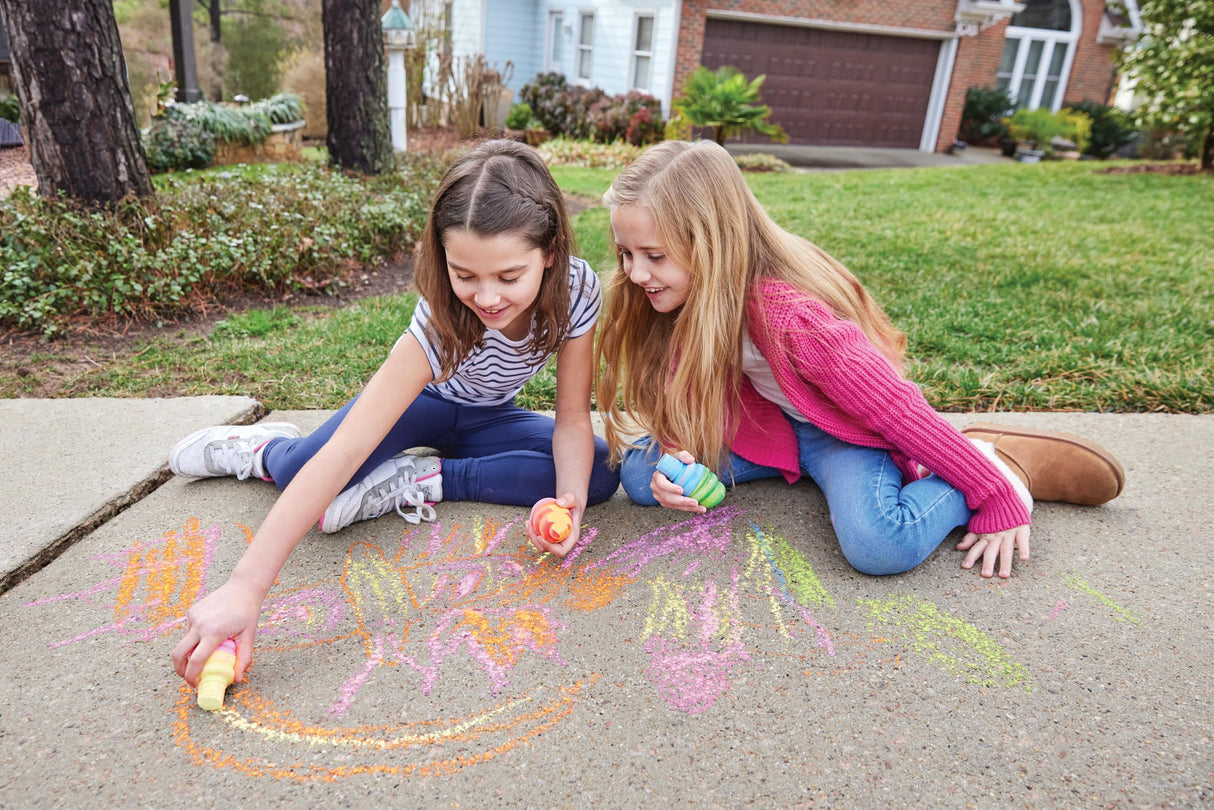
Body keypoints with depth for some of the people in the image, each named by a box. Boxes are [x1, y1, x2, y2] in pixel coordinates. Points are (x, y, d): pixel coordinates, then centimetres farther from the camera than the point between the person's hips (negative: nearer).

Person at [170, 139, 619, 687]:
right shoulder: (439, 322, -38)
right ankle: (261, 450, 11)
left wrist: (570, 498, -42)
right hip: (419, 398, -3)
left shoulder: (577, 290, -29)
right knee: (302, 469, -28)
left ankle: (421, 481, -16)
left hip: (488, 417, 3)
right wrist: (245, 585, -50)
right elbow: (345, 452, -44)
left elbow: (572, 420, -21)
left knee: (598, 474, -23)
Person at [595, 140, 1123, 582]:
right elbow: (686, 398, -2)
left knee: (879, 546, -35)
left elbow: (897, 407, -27)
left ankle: (1000, 464, -3)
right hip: (767, 421, 7)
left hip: (847, 426, -6)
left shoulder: (791, 318, -35)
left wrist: (999, 498, -18)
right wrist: (678, 454, -24)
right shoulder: (679, 297, -13)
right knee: (640, 473, -10)